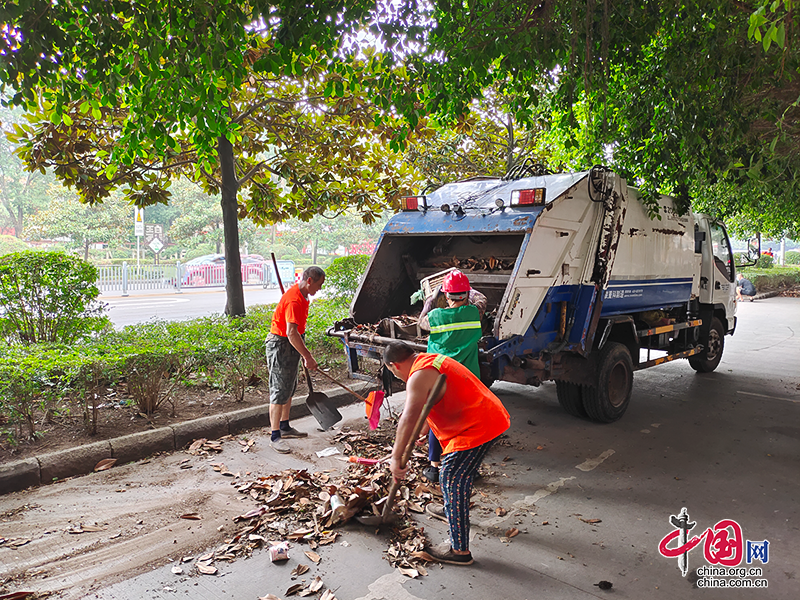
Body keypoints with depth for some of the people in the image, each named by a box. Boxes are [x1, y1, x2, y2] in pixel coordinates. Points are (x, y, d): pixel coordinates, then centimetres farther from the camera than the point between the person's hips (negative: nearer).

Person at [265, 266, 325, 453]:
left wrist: (304, 352, 22)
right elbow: (291, 333, -32)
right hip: (280, 345, -10)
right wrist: (308, 357, -29)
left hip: (292, 345, 10)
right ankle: (275, 437, 1)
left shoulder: (302, 295, 8)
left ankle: (285, 427, 31)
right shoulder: (293, 300, -25)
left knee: (289, 389, 18)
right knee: (279, 392, -5)